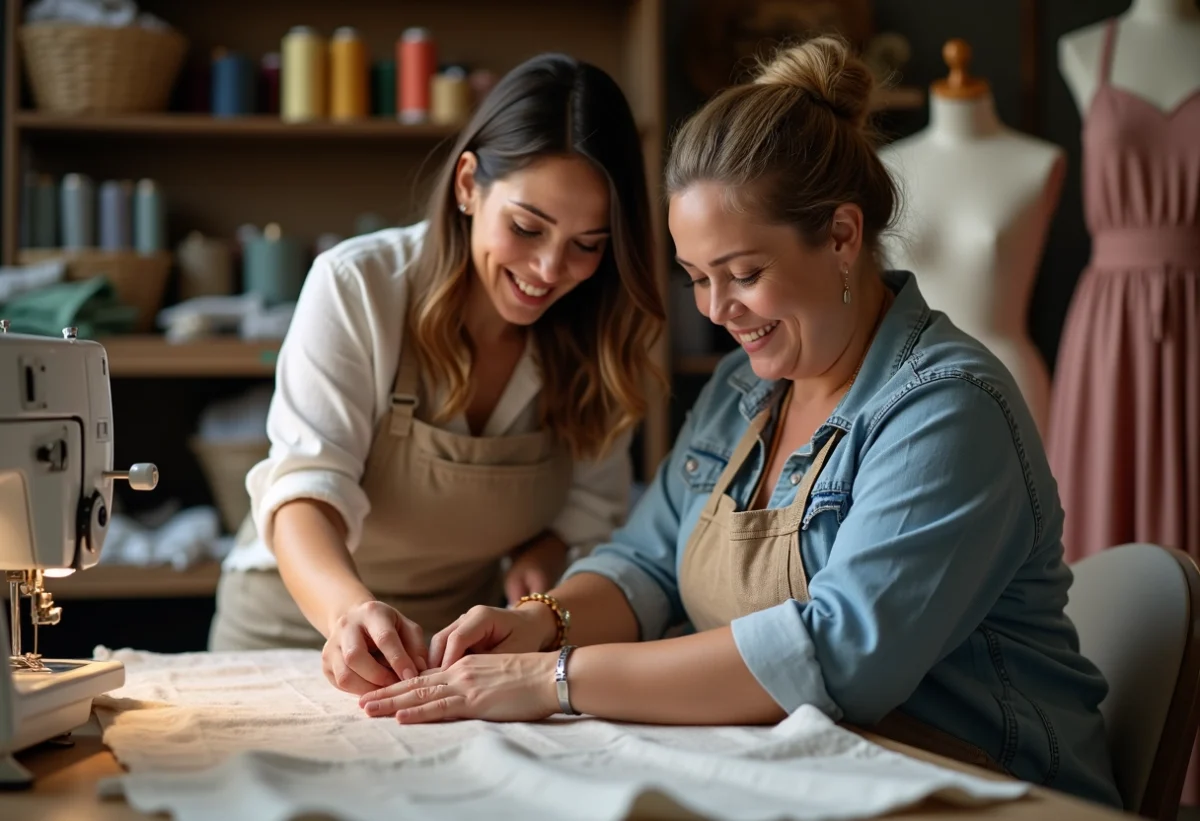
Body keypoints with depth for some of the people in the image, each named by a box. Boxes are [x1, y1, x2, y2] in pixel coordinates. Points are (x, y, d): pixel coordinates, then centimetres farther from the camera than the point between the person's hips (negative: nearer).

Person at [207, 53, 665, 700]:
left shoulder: (597, 331, -5)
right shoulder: (358, 286, -17)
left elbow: (591, 506, 6)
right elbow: (304, 489, -26)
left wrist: (542, 556, -16)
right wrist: (350, 610, -45)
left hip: (467, 640, 3)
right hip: (301, 618, -2)